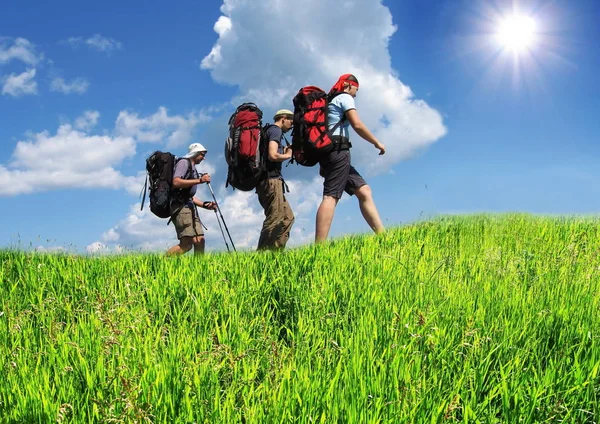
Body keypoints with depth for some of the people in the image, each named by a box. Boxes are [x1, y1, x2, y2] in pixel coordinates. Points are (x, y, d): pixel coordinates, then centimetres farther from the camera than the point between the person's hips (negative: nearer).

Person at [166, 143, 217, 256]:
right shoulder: (184, 162, 0)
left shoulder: (193, 169, 27)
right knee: (187, 244, -19)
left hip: (190, 207, 10)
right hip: (180, 207, -10)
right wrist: (199, 180, -20)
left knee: (200, 240, 0)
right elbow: (176, 182, -19)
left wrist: (204, 204, 14)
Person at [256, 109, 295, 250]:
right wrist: (288, 155, -2)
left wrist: (284, 151, 15)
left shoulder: (269, 130, 24)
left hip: (267, 181, 10)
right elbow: (272, 155, -19)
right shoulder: (276, 130, -4)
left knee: (287, 217, 11)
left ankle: (276, 251, 6)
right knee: (275, 220, -13)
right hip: (271, 180, -10)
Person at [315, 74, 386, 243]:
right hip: (338, 151, -10)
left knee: (363, 190, 6)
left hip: (329, 151, 10)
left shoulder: (331, 101, 30)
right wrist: (377, 143, 1)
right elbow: (357, 125, -9)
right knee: (331, 196, -20)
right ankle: (319, 248, -30)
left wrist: (324, 164, 25)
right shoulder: (345, 97, 4)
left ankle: (382, 235, -1)